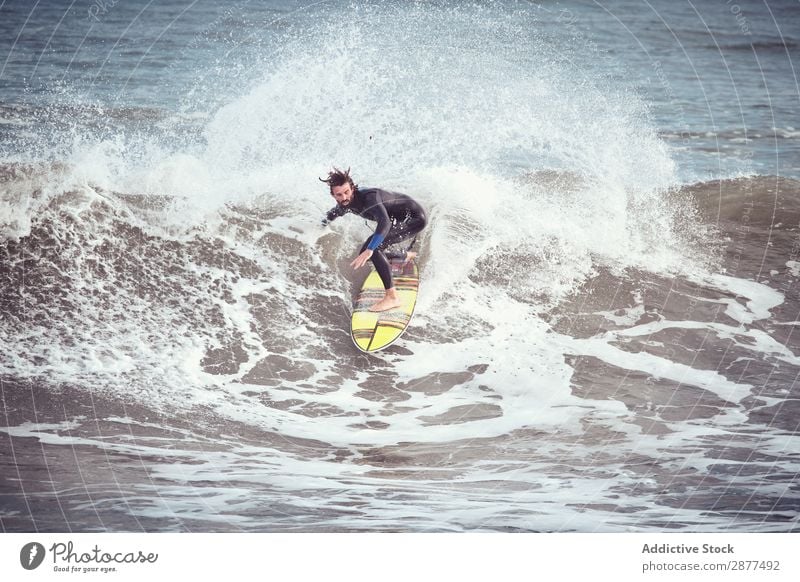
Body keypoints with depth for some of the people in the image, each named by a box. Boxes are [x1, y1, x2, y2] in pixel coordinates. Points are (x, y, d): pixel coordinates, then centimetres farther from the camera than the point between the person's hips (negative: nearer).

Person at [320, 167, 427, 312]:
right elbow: (334, 213, 20)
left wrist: (369, 250, -58)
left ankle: (392, 297, -25)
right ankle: (407, 256, 40)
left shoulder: (369, 197, -33)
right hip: (399, 221, 9)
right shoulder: (345, 204, -7)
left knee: (373, 249, -26)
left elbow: (384, 222, -51)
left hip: (415, 217, -9)